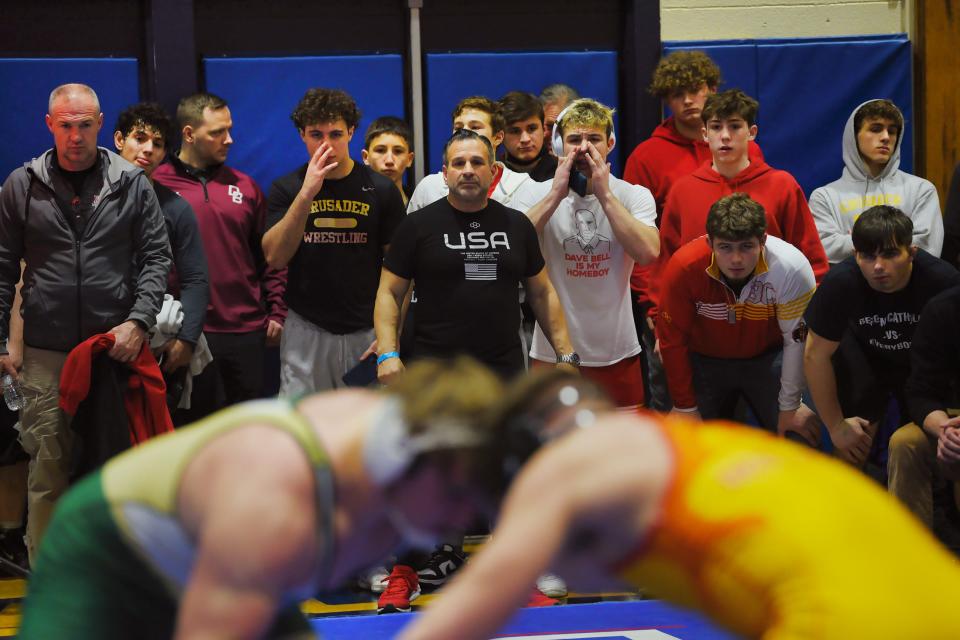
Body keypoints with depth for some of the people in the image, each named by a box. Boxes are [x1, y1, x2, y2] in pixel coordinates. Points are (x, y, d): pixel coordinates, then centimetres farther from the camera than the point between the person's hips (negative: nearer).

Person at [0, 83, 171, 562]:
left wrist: (139, 321, -11)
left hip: (118, 350, 0)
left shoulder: (132, 184, 3)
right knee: (48, 469, 2)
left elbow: (156, 258, 3)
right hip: (45, 355, 0)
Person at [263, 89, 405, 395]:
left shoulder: (381, 189, 0)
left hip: (367, 332, 0)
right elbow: (274, 257, -11)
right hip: (305, 332, 0)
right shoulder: (286, 189, 2)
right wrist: (307, 194, -21)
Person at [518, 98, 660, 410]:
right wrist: (556, 194, -17)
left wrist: (605, 195, -17)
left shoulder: (634, 196, 0)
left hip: (617, 352, 0)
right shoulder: (538, 195, 0)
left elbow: (649, 253, -19)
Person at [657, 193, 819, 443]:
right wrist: (686, 406, -9)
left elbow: (798, 340, -16)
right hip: (704, 361, 0)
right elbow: (672, 339, -15)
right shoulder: (684, 266, -27)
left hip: (767, 358, 0)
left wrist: (790, 406, -8)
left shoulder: (791, 267, -28)